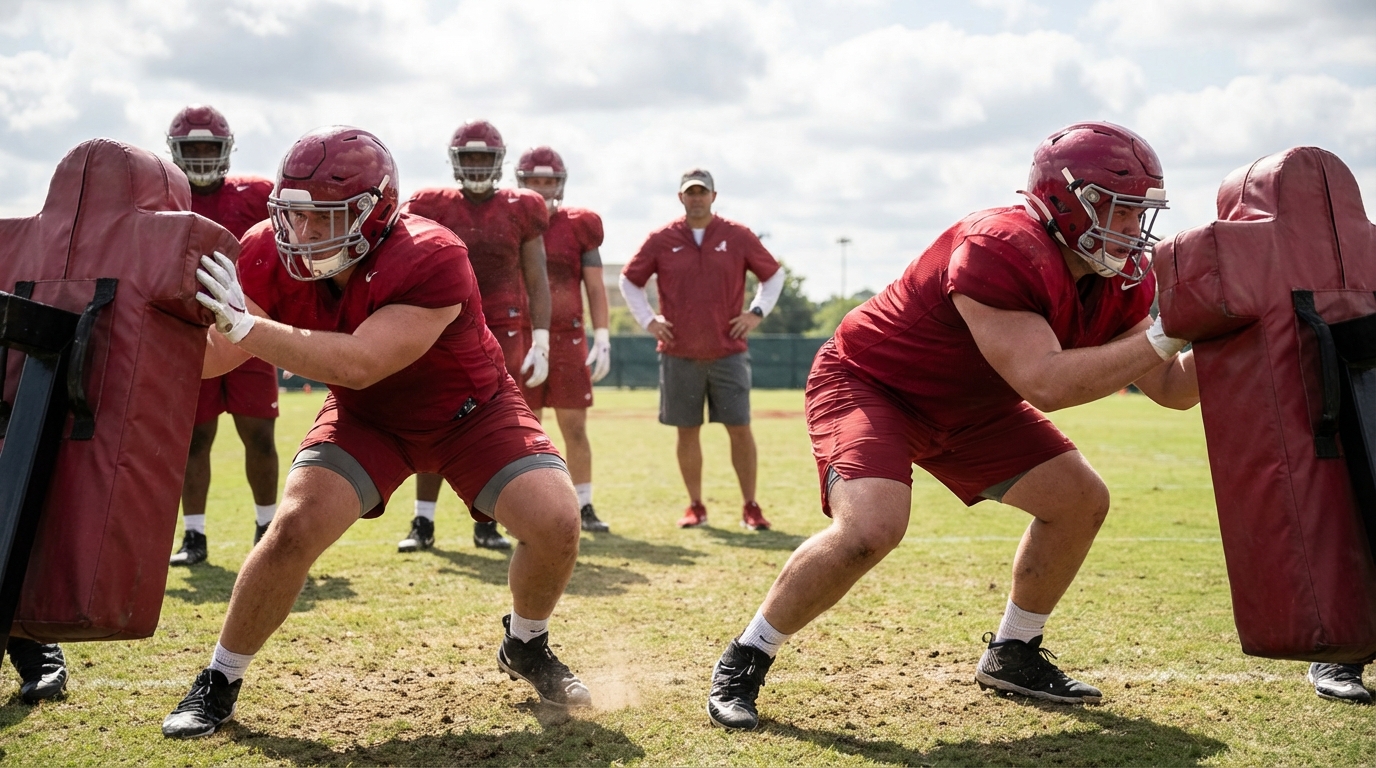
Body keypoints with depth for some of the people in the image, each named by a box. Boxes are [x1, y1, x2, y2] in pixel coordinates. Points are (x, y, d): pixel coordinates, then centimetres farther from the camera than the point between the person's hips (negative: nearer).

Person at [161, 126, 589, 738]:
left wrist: (245, 325, -51)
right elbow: (209, 356, -16)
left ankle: (526, 646, 14)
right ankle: (220, 682, 5)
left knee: (555, 523, -19)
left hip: (469, 411, -2)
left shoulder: (431, 261, -36)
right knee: (295, 527, -18)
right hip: (367, 418, 2)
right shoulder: (274, 255, -21)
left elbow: (358, 365, -45)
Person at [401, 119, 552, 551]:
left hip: (503, 332, 0)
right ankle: (423, 523, 4)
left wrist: (541, 342, -1)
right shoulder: (434, 208, 3)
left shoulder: (520, 211, 3)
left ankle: (486, 524, 10)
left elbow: (536, 281, 5)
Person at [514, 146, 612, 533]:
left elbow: (595, 288, 5)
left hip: (568, 340, 0)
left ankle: (584, 507, 9)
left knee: (575, 429, 1)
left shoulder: (578, 226, 4)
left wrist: (602, 340, -3)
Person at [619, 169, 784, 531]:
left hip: (728, 352, 0)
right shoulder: (661, 240, 2)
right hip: (679, 355, 1)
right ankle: (695, 506, 18)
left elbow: (774, 274, 13)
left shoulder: (738, 236, 2)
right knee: (687, 431, 6)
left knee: (740, 429, -1)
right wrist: (647, 319, 3)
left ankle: (750, 507, 9)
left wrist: (757, 312, 2)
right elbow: (629, 280, 13)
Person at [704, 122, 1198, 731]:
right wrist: (1163, 337, -39)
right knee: (871, 528, -31)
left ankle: (1011, 655, 23)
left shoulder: (1120, 280, -7)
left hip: (965, 405, 9)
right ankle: (743, 662, -10)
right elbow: (1044, 384, -42)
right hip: (868, 382, -9)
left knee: (1080, 501, 5)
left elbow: (1171, 388, -2)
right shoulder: (1002, 252, -34)